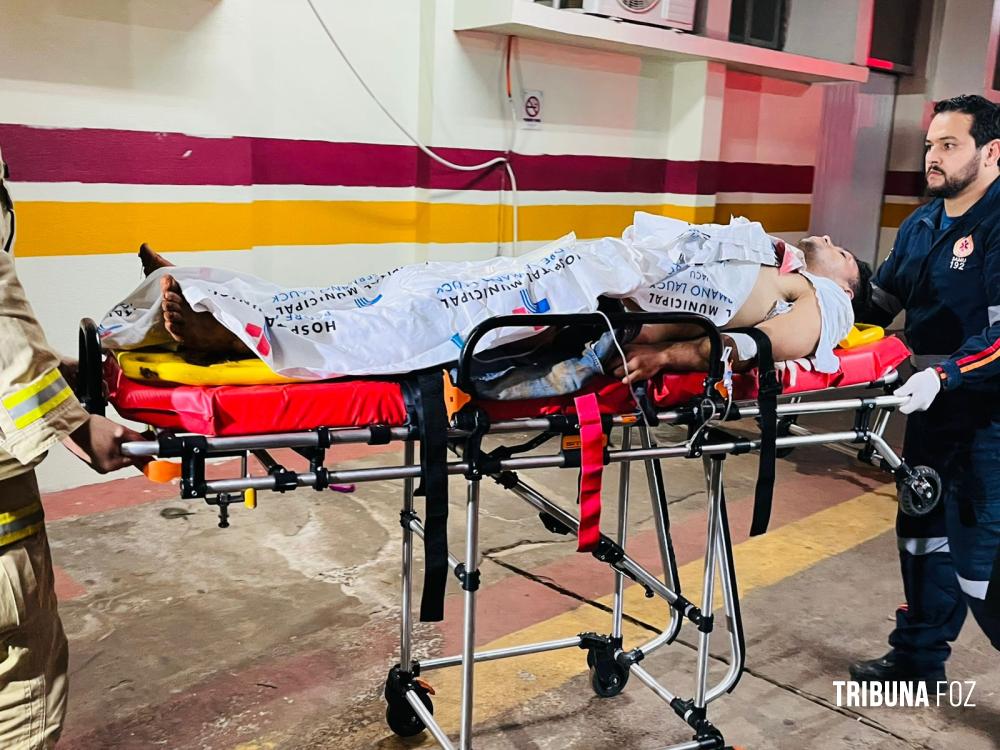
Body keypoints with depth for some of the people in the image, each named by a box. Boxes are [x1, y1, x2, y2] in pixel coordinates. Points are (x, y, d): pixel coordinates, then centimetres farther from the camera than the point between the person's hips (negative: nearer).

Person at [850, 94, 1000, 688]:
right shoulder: (921, 225, 9)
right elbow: (880, 302, 15)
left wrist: (944, 374, -34)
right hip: (932, 409, 8)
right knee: (923, 534, 17)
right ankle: (920, 659, 32)